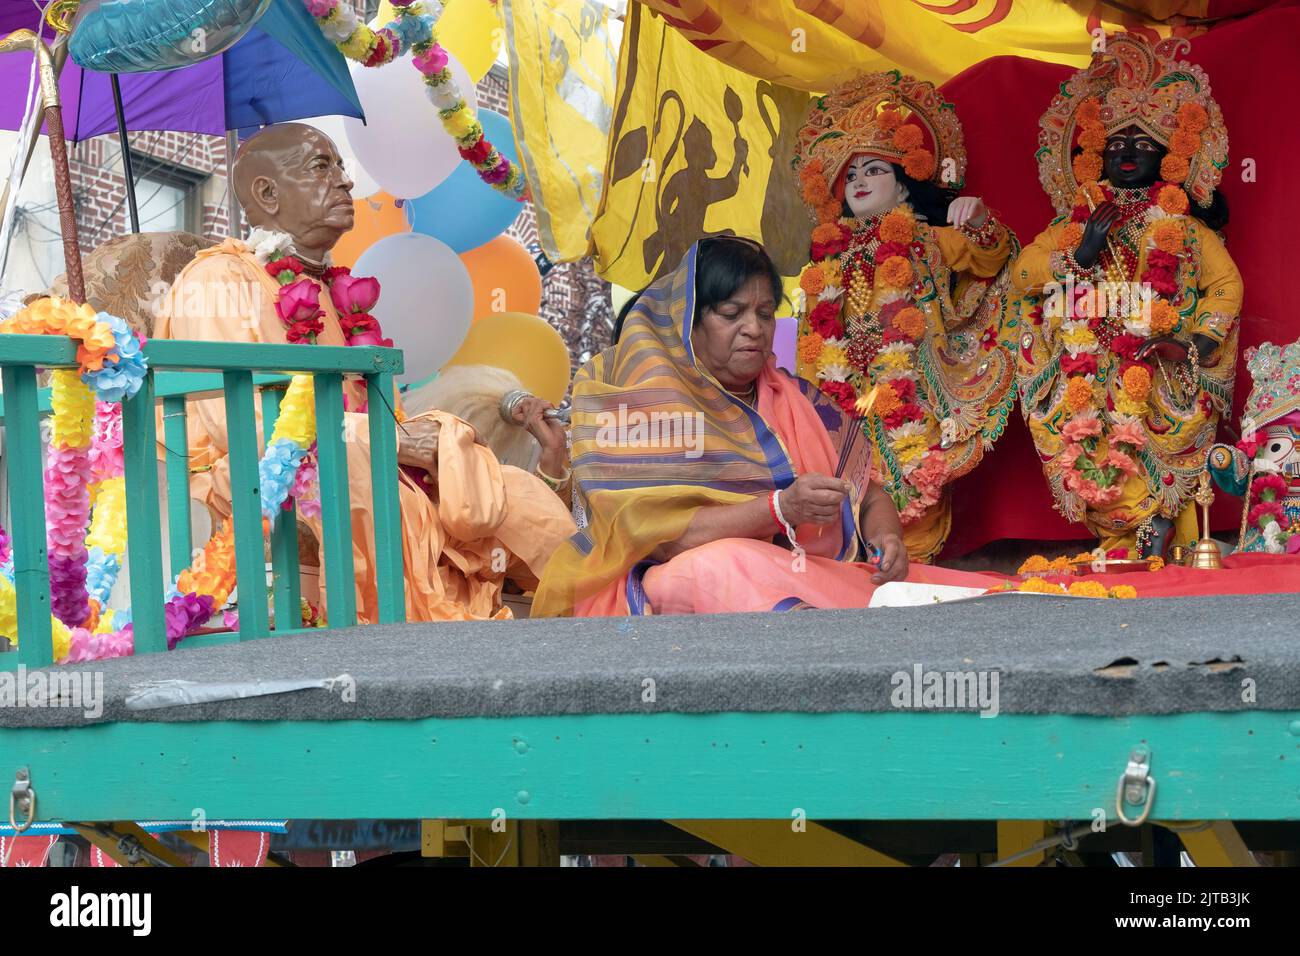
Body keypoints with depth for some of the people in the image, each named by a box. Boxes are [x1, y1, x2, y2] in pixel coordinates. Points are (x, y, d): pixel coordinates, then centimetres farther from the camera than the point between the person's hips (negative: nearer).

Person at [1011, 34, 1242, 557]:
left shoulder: (1182, 224, 13)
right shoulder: (1078, 218, 19)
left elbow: (1227, 284, 5)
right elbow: (1022, 273, 10)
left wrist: (1197, 340, -9)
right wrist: (1078, 256, -4)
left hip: (1163, 374, -2)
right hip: (1089, 372, 2)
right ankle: (1152, 524, -9)